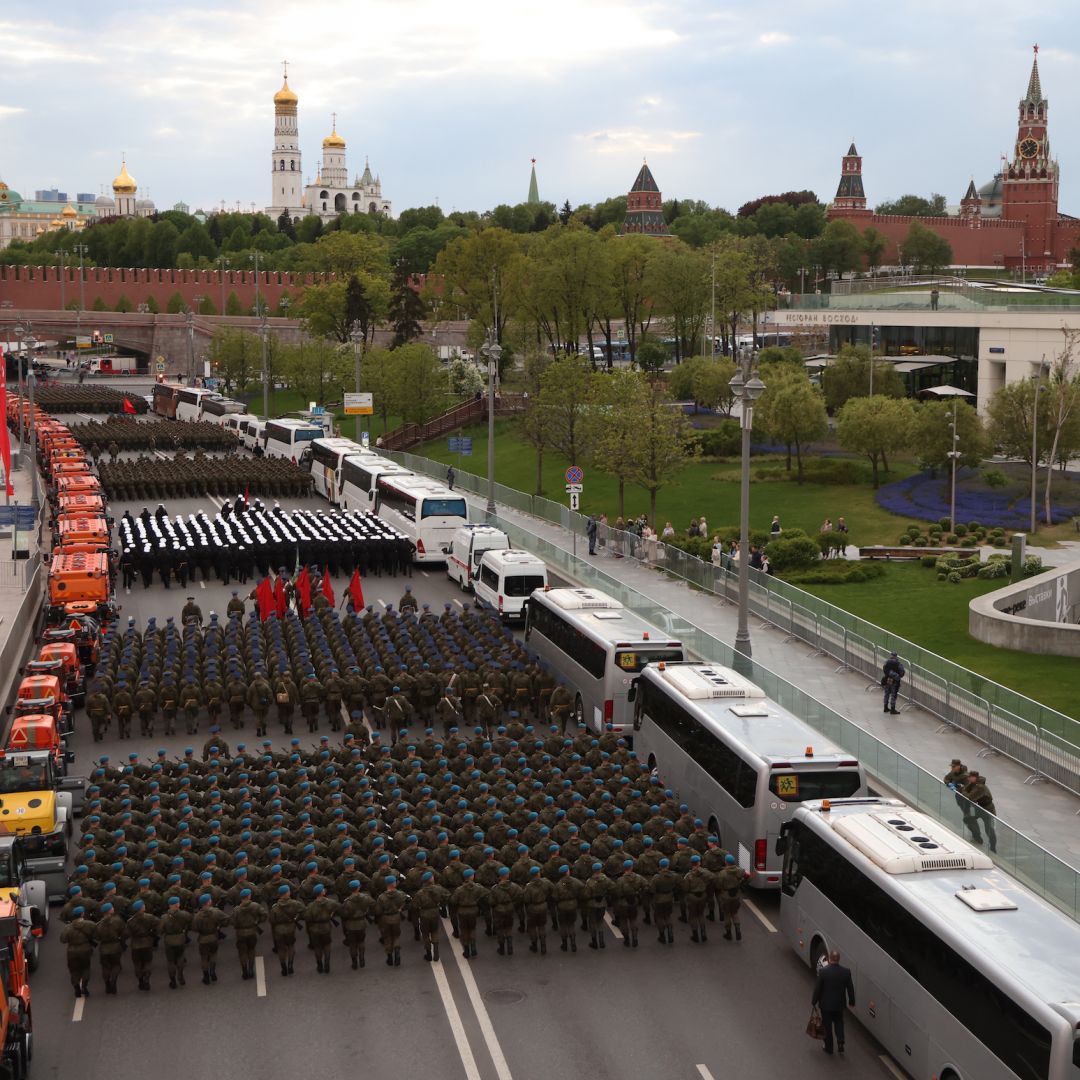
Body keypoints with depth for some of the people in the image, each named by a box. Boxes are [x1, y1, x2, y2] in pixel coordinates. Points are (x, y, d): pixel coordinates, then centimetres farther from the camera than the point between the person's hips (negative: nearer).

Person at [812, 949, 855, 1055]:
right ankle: (840, 1042, 9)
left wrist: (814, 1001, 2)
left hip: (826, 1004, -2)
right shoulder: (846, 971, -13)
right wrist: (852, 1001, 14)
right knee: (839, 1022, 25)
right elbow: (850, 988, -2)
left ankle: (829, 1047, 25)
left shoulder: (822, 971, -21)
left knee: (827, 1026, 15)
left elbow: (817, 988, -13)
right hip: (839, 1004, 2)